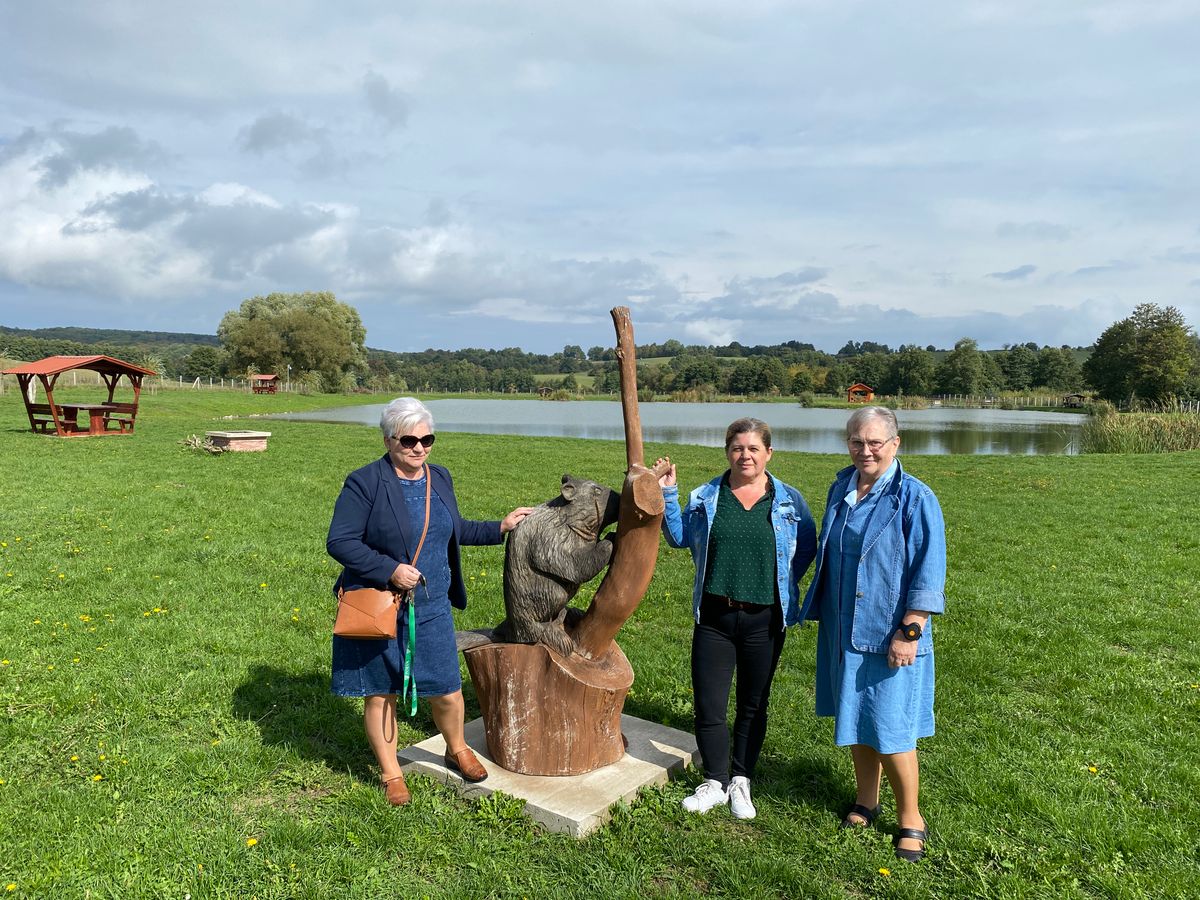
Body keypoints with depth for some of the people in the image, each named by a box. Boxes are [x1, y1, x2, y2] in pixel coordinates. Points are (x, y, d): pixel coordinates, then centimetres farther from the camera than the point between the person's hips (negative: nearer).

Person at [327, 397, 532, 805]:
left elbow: (455, 529, 20)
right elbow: (339, 541, -15)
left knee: (447, 691, 9)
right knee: (380, 693, 10)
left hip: (431, 607, 4)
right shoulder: (364, 483, -13)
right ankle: (391, 773, 31)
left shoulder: (439, 478, 6)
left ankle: (457, 749, 39)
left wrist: (500, 527, 13)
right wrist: (390, 570, -21)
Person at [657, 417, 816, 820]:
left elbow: (807, 548, 10)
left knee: (753, 705, 13)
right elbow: (679, 537, 8)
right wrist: (668, 494, -2)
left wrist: (781, 585, 0)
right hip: (714, 617, 1)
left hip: (764, 620, 0)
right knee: (708, 704, 4)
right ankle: (715, 782, 23)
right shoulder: (705, 497, 3)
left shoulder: (789, 501, 1)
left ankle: (741, 783, 30)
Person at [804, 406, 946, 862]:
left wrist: (909, 632, -17)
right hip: (843, 629, 6)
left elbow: (927, 576, -14)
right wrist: (822, 614, 17)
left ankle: (910, 819, 20)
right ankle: (866, 801, 35)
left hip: (888, 634, -6)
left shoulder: (915, 498, -13)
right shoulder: (840, 489, 5)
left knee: (889, 727, 0)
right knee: (855, 718, 16)